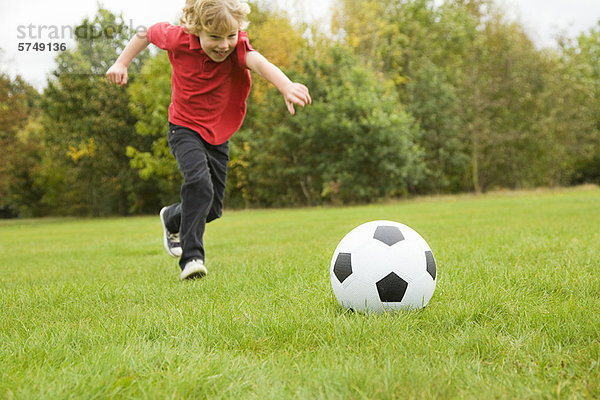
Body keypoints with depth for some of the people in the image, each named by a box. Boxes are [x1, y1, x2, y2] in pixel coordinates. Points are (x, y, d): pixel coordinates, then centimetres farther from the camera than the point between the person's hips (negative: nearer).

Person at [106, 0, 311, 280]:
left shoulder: (237, 47, -20)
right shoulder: (180, 39, -17)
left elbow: (259, 63, -42)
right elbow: (150, 32, 5)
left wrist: (286, 86, -63)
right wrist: (122, 62, 1)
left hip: (218, 136, 3)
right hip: (185, 128, -3)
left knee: (212, 209, 10)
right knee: (199, 183, -29)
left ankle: (172, 220, 41)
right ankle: (191, 257, -25)